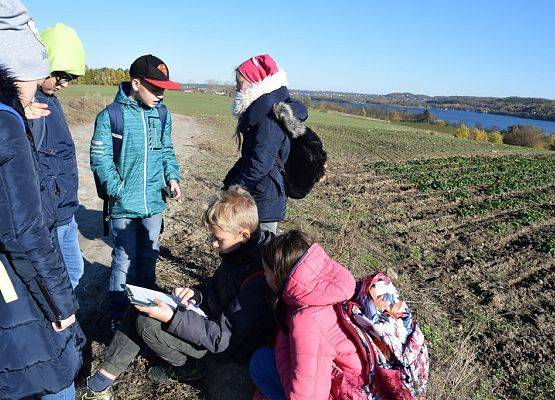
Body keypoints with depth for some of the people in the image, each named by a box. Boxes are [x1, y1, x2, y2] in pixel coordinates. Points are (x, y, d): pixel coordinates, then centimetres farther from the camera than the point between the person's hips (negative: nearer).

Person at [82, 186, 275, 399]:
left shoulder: (256, 278, -33)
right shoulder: (240, 251, -4)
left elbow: (223, 337, -29)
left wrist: (171, 317, -31)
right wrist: (197, 294, -7)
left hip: (235, 347, -9)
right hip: (215, 315, 9)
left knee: (147, 324, -17)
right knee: (141, 307, 1)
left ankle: (188, 368, 8)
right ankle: (106, 375, 9)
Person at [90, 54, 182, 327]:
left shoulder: (162, 114, 3)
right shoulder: (111, 115, -11)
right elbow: (100, 158, -10)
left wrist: (172, 176, -2)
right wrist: (118, 190, -17)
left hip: (155, 201, 5)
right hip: (124, 204, -5)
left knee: (149, 255, 18)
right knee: (125, 259, 4)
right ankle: (119, 315, 23)